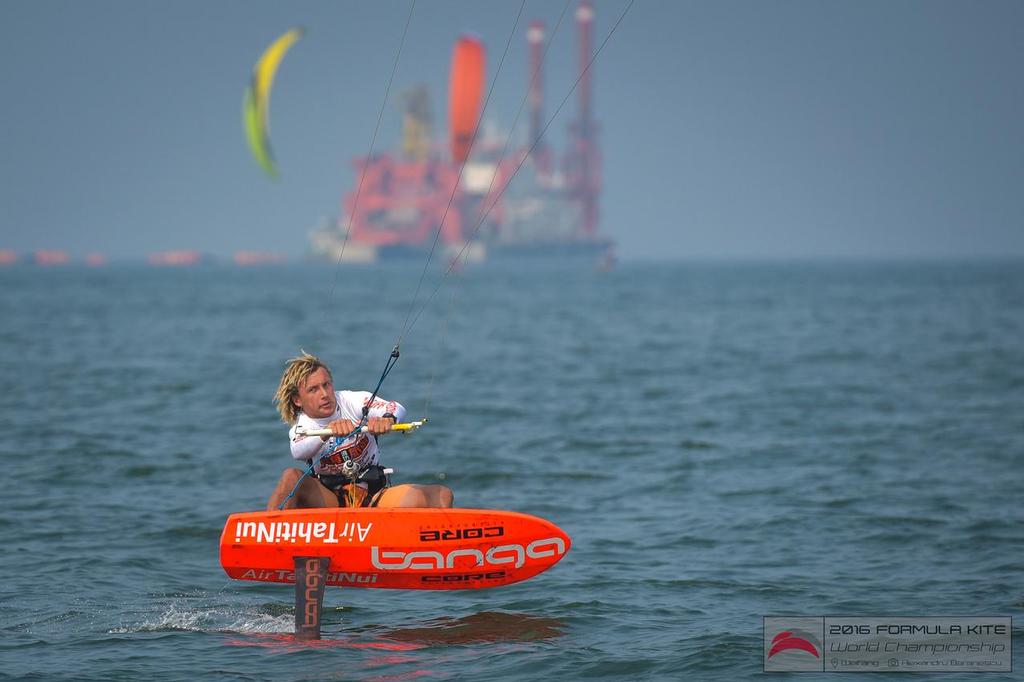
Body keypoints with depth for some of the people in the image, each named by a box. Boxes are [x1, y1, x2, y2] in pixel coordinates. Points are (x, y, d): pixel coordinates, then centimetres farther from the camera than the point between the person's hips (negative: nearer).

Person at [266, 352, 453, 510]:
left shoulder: (353, 401, -2)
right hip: (329, 501, -1)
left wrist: (387, 419, -46)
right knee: (291, 477, -32)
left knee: (442, 495, -23)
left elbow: (397, 409, -20)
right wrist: (328, 431, -49)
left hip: (373, 494, 1)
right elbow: (298, 452, -29)